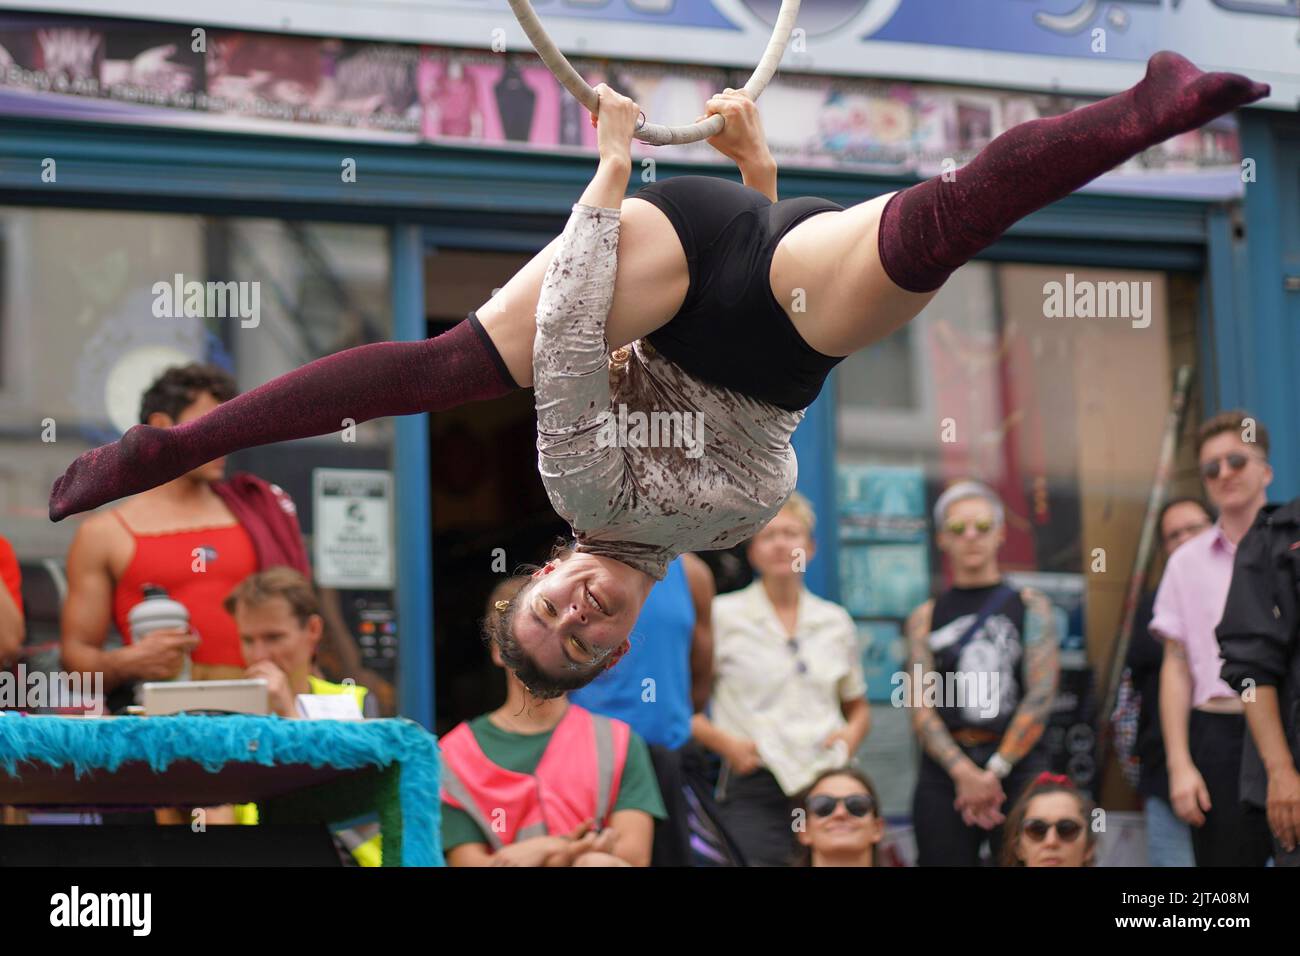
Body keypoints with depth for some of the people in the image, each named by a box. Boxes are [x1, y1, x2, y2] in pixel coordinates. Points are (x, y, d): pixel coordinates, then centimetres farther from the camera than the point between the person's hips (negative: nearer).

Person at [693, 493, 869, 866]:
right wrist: (724, 742, -10)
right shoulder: (723, 615, 5)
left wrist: (851, 734, 5)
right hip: (755, 790, -3)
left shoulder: (835, 621, 15)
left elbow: (858, 707, 26)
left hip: (828, 783, 3)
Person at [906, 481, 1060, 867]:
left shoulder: (1030, 607, 8)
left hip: (1018, 764, -1)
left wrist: (996, 770, -10)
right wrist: (964, 772, -13)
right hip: (945, 770, 1)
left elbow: (1040, 696, -2)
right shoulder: (925, 617, 12)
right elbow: (920, 707, 2)